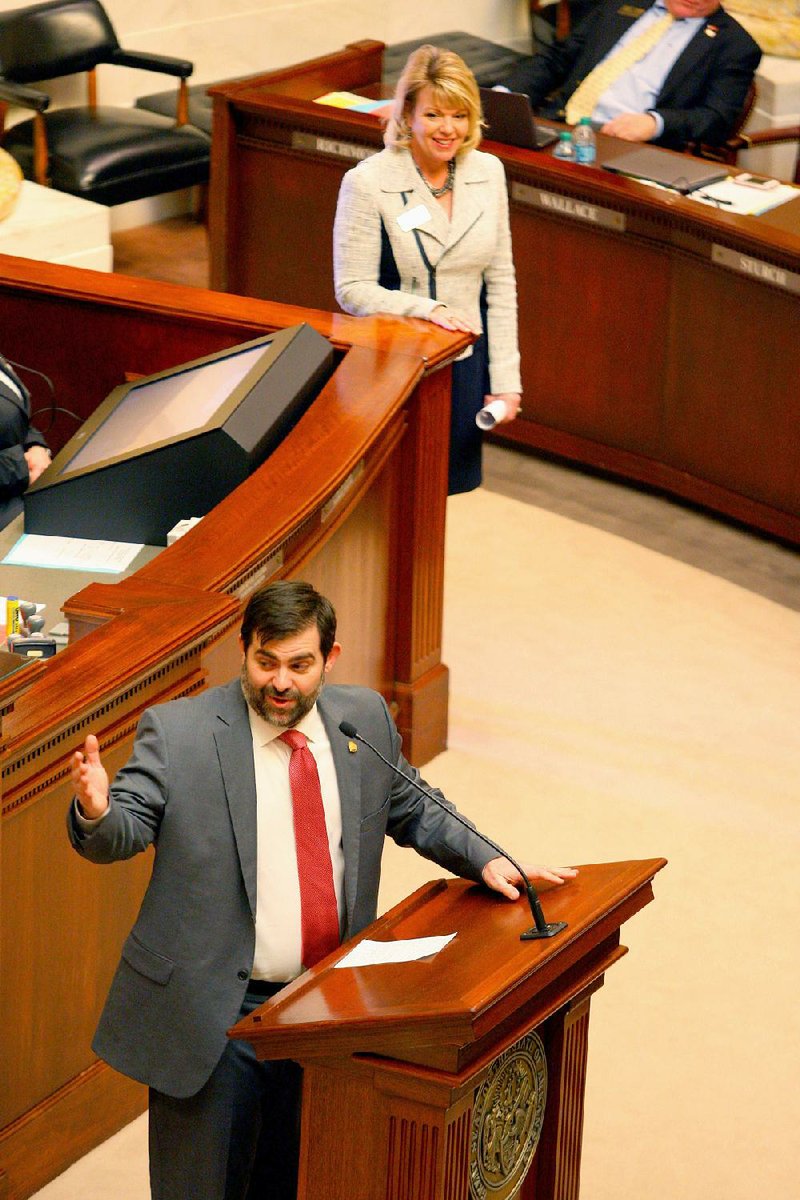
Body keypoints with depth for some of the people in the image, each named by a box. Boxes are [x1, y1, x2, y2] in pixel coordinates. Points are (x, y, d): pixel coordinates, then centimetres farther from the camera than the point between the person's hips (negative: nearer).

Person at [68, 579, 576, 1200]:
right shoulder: (178, 731, -9)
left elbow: (412, 810, 17)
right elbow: (122, 832, -14)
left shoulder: (365, 718, 4)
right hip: (212, 1017, -4)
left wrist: (488, 860, 2)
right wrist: (97, 811, -38)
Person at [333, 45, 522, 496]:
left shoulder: (488, 172, 2)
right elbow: (352, 290, -12)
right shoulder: (367, 183, -12)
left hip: (466, 364, 4)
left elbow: (501, 282, 6)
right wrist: (429, 310, -25)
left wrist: (505, 378, 3)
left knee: (459, 490, 13)